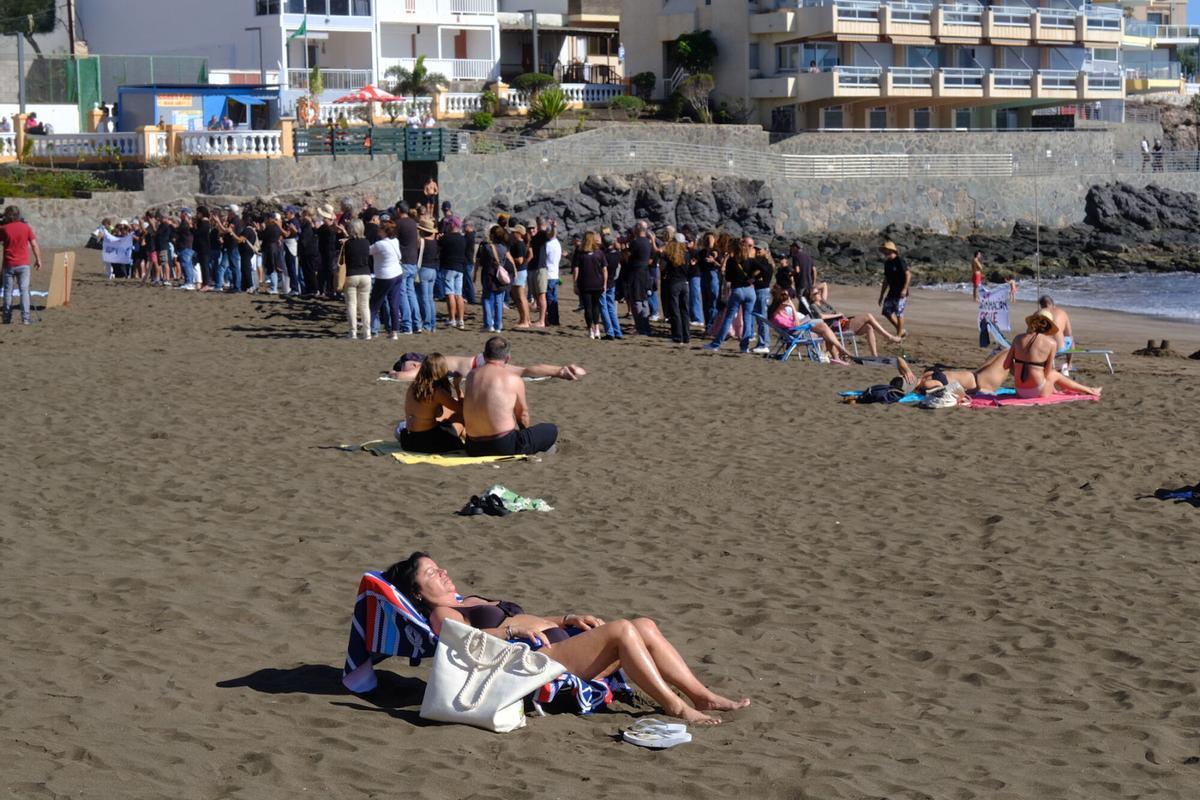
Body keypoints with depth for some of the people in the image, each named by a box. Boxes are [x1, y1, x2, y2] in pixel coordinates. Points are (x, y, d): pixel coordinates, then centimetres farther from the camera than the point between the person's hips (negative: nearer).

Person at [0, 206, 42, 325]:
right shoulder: (26, 227, 0)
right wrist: (38, 259, 5)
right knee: (24, 291, 1)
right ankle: (25, 318, -7)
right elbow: (34, 245, -1)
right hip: (23, 264, 1)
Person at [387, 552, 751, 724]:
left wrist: (567, 619, 17)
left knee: (645, 627, -7)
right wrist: (513, 626, -21)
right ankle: (676, 707, -25)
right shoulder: (442, 614, 5)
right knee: (622, 629, -26)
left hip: (558, 644, 10)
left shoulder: (472, 602, 32)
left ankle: (703, 696, -11)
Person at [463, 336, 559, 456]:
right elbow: (522, 414, 11)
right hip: (504, 448, -5)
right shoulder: (514, 380, -6)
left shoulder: (471, 375, 6)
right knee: (551, 430, 12)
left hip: (473, 449, 6)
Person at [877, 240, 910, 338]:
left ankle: (899, 335, 2)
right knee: (887, 311, 3)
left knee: (899, 313, -6)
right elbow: (886, 280, 19)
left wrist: (905, 289, -26)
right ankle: (901, 330, 16)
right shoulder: (887, 263, 12)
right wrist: (881, 295, 19)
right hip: (892, 291, 8)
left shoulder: (899, 261, -12)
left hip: (901, 293, -8)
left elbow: (908, 274, -16)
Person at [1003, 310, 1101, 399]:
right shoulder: (1051, 343, -7)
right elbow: (1047, 373, -3)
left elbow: (1006, 365, 3)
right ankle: (1089, 390, 48)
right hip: (1037, 392, -3)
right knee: (1055, 375, 28)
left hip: (1020, 391, 3)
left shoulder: (1018, 339, 1)